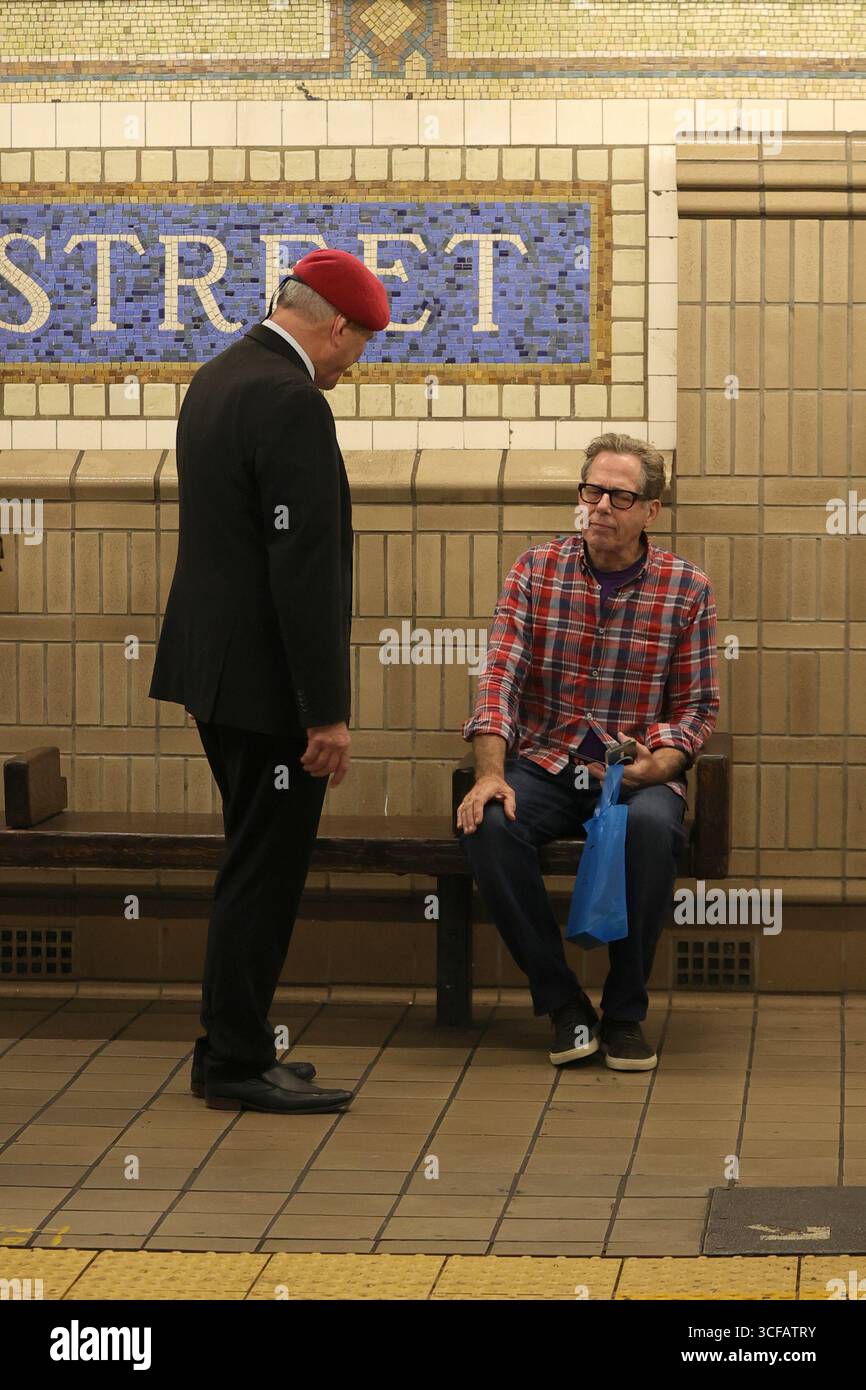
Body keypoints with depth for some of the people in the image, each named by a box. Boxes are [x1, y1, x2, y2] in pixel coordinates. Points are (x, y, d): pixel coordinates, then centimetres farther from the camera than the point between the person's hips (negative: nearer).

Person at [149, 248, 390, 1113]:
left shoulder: (215, 381, 12)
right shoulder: (291, 403, -19)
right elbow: (305, 569, -22)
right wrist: (328, 711, -20)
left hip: (213, 665, 10)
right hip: (267, 681, -10)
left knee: (256, 868, 17)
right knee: (264, 871, -2)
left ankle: (232, 1049, 22)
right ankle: (238, 1065, 5)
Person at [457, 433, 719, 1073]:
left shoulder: (687, 588, 1)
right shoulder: (536, 570, 2)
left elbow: (698, 704, 4)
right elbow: (500, 678, -5)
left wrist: (657, 766, -16)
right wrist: (490, 773, -20)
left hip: (638, 772, -1)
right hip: (544, 763, 1)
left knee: (651, 825, -36)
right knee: (489, 824, -31)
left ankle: (625, 1012, -17)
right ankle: (563, 1003, -16)